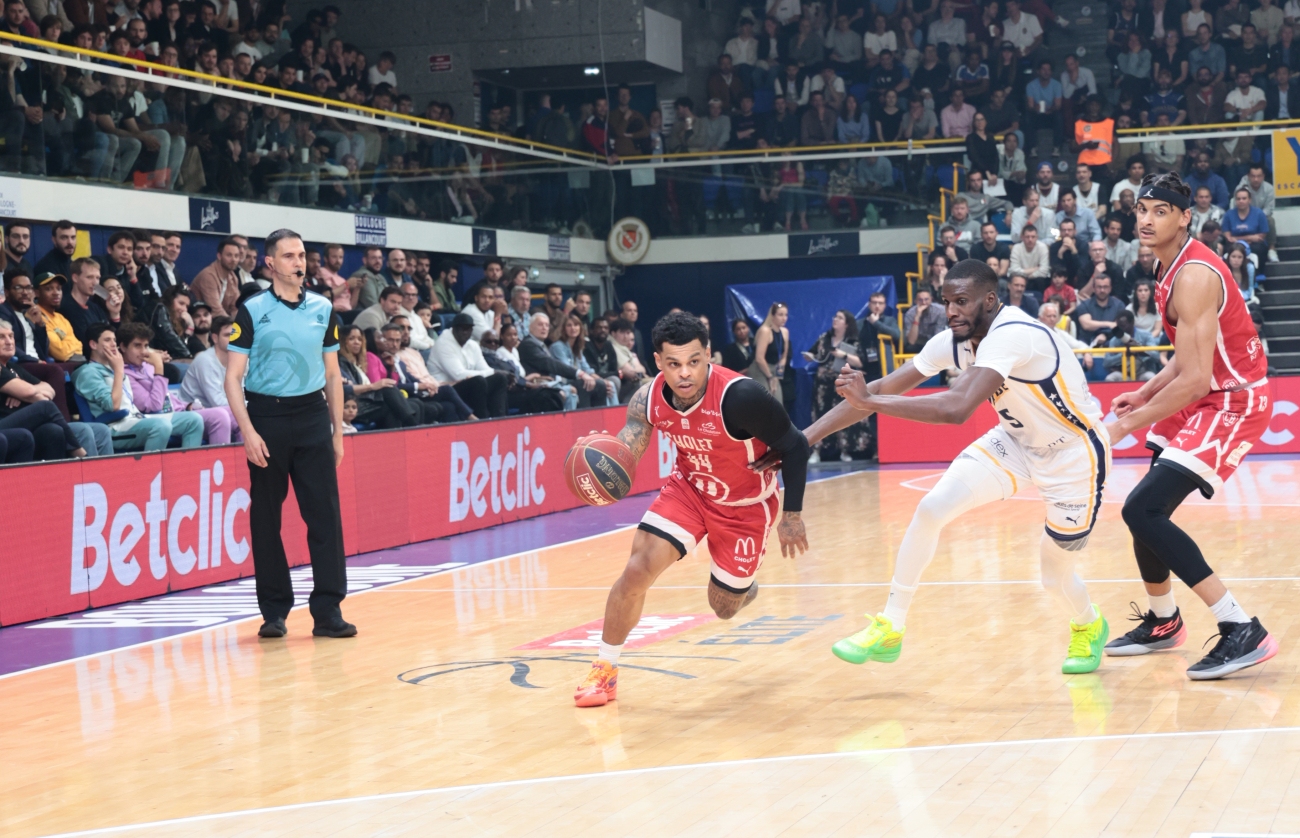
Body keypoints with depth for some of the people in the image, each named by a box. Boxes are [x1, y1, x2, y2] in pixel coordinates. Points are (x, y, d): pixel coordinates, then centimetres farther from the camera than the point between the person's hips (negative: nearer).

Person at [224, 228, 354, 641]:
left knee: (325, 513, -4)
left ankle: (327, 610, -2)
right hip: (267, 417, -2)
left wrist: (337, 431, 10)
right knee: (266, 519, 4)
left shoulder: (323, 309, 8)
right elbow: (233, 377, -4)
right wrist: (248, 431, -14)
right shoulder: (252, 311, -2)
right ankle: (274, 610, 14)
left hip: (313, 415, 2)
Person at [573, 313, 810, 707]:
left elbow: (794, 445, -22)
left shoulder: (740, 396, -35)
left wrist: (792, 514, -18)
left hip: (746, 504, -3)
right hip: (689, 489, 3)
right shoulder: (649, 400, -20)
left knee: (725, 607, 10)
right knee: (637, 570, -16)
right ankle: (604, 669, 1)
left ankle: (744, 585, 49)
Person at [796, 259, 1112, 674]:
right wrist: (804, 438, -16)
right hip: (1016, 442, 7)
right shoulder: (953, 341, -11)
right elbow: (883, 388, -9)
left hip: (1074, 454, -6)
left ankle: (1089, 628, 37)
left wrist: (869, 401, -45)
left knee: (1054, 574, 0)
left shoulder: (1012, 335, -34)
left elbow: (957, 408, -47)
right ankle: (890, 629, -2)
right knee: (931, 508, -12)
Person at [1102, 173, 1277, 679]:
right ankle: (1162, 623, 37)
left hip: (1234, 400, -10)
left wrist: (1127, 425, -19)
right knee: (1148, 510, 16)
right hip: (1202, 395, 10)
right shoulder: (1169, 267, 8)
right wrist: (1145, 394, 12)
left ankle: (1242, 631, -21)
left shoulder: (1193, 277, -23)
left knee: (1143, 510, -19)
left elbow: (1195, 379, -27)